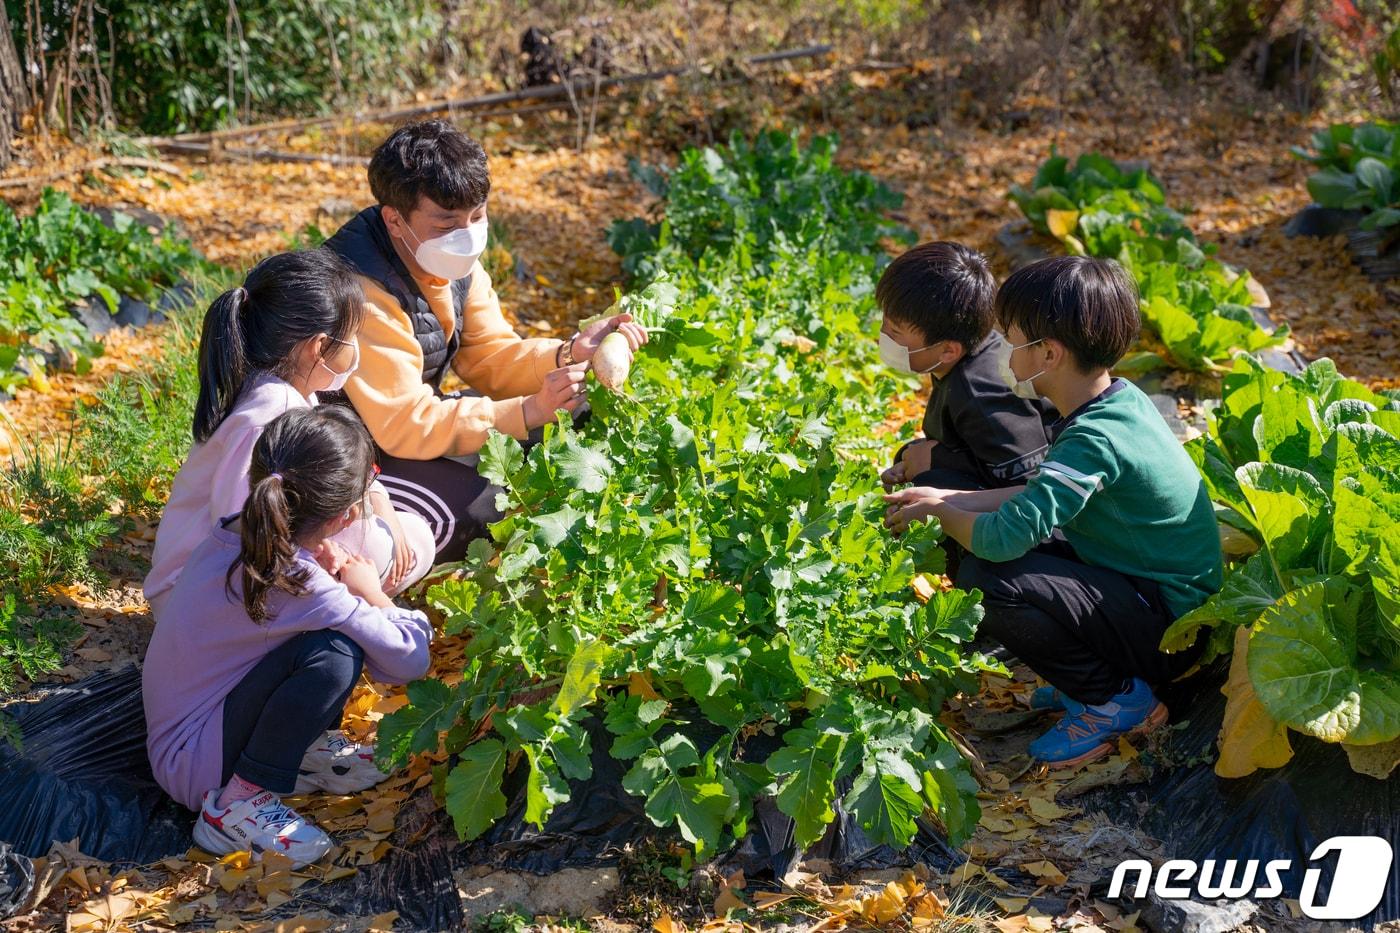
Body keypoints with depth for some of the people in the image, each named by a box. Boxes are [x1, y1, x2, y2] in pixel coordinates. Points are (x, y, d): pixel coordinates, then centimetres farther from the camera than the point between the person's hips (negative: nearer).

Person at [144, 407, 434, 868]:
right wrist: (372, 594, -6)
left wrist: (330, 574, -6)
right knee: (336, 653, -31)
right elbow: (409, 659, -23)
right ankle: (236, 804, -17)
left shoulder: (231, 536, -6)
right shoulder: (297, 586, -30)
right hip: (194, 766, -9)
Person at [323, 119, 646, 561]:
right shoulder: (366, 293, -31)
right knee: (480, 507, -29)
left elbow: (489, 356, 1)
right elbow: (405, 426, -32)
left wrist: (569, 354, -18)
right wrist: (527, 412, -37)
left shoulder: (451, 258, -5)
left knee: (569, 412, 2)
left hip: (417, 413, 9)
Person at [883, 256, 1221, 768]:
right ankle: (1101, 673, 12)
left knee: (988, 579, -26)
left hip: (1169, 629, -10)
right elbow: (1043, 495, 12)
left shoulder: (1093, 439, -28)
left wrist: (939, 512, -12)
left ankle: (1116, 700, -5)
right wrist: (948, 498, 5)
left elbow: (1003, 536, -34)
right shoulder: (1122, 399, 1)